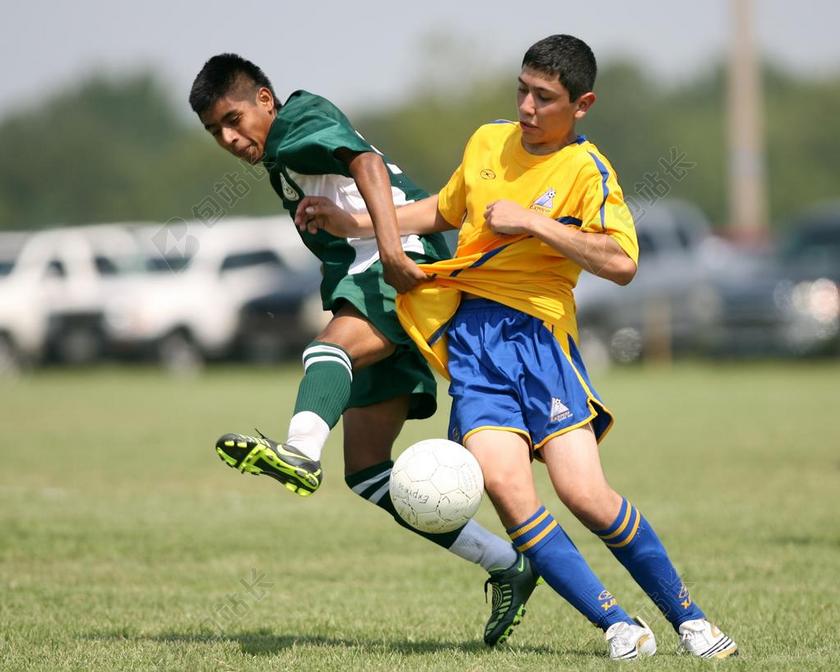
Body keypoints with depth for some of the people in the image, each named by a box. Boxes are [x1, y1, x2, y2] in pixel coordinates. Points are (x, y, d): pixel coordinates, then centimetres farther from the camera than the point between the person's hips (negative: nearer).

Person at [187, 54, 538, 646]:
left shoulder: (299, 123, 1)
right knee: (366, 470, 2)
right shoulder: (282, 162, 30)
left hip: (410, 264, -10)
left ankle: (300, 452, -72)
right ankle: (507, 566, 7)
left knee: (333, 346, -39)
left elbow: (367, 163, -19)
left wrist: (390, 247, -33)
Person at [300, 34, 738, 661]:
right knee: (505, 483, -19)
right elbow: (443, 211, 33)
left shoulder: (587, 170, -3)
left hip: (537, 332, -4)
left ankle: (689, 619, 6)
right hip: (468, 336, 4)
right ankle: (619, 626, -11)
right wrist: (354, 224, 26)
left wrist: (532, 222, -15)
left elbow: (621, 263, -17)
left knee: (585, 494, -15)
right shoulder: (488, 141, 15)